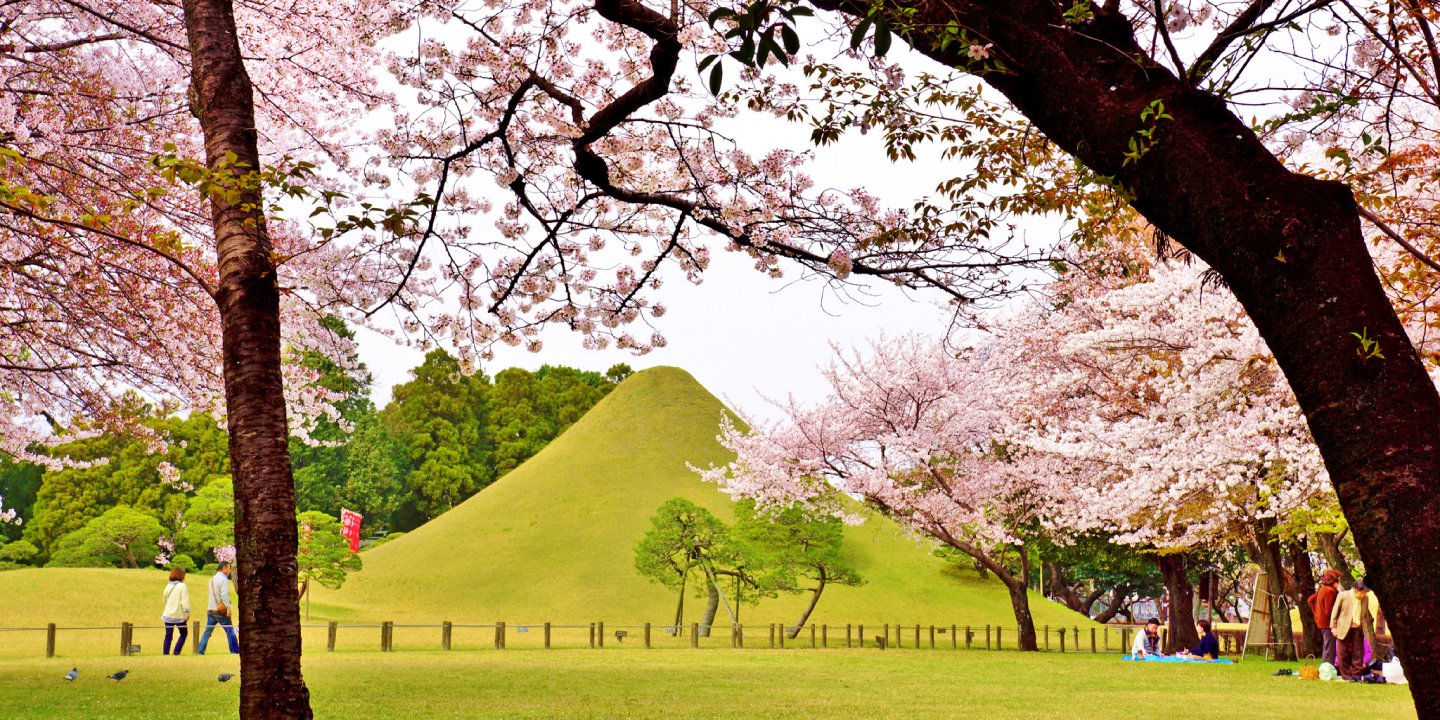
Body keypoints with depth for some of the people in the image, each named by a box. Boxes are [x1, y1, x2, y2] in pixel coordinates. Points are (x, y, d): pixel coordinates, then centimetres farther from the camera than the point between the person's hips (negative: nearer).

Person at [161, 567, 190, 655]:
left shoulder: (168, 586, 9)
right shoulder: (182, 586, -8)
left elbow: (165, 599, 21)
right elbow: (184, 600, -14)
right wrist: (187, 612, -16)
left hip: (168, 614, 5)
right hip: (179, 615, -5)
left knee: (168, 635, 8)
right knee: (184, 633, 9)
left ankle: (165, 653, 4)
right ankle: (176, 651, -1)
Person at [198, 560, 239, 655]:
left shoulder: (212, 579, 15)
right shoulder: (223, 579, -11)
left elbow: (213, 594, 18)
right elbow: (224, 595, -19)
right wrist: (228, 608, -19)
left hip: (211, 610, 7)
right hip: (220, 611, -7)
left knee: (207, 632, 10)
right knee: (230, 632, -2)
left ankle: (200, 652, 7)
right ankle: (235, 651, -1)